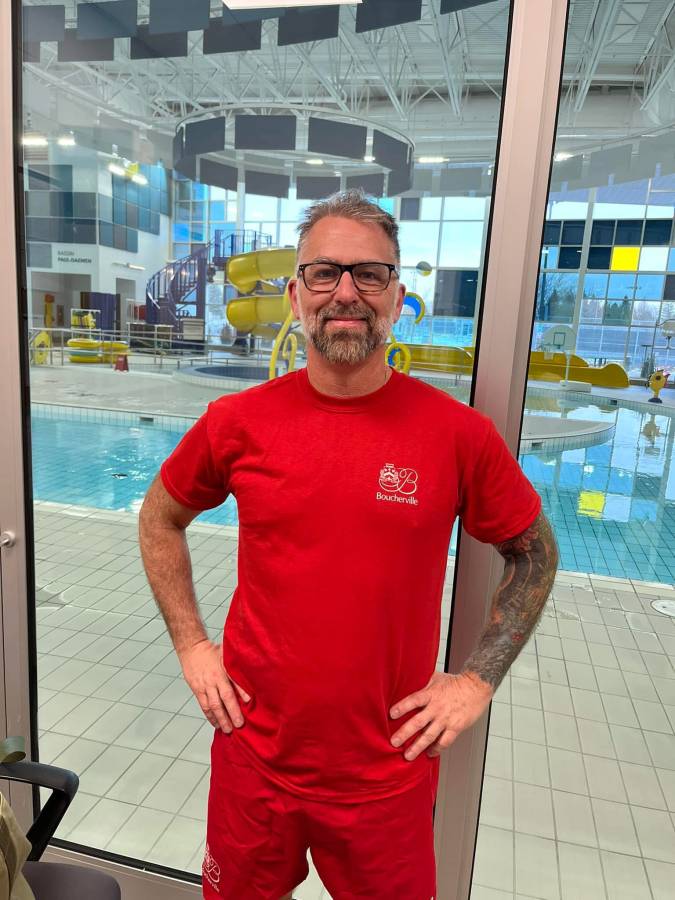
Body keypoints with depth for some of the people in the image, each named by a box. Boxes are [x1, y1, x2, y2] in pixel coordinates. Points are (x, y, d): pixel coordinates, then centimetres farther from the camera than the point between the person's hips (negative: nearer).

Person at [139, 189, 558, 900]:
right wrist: (190, 644, 1)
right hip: (254, 752, 2)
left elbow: (534, 554, 1)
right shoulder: (238, 423, -10)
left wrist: (477, 679, -4)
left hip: (389, 768, -1)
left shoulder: (459, 434, -13)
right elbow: (160, 519, 7)